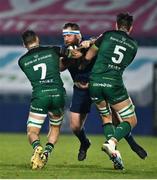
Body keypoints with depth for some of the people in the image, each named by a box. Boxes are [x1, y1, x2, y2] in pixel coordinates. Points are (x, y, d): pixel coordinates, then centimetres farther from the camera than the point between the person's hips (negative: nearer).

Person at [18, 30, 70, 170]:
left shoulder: (22, 61, 11)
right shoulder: (53, 51, 8)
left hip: (39, 96, -1)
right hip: (58, 94, 1)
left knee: (32, 132, 8)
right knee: (55, 128, 22)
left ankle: (37, 147, -26)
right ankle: (47, 152, -3)